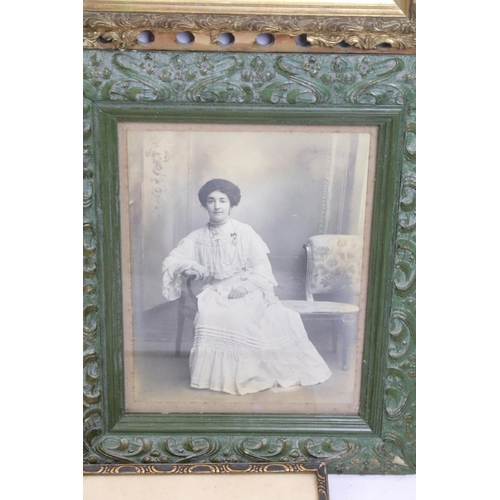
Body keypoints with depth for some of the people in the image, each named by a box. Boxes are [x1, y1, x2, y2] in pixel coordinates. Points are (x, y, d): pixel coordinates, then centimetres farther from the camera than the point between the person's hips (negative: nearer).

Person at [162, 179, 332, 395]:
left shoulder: (244, 232, 2)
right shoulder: (197, 237, 9)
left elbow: (262, 268, -1)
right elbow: (170, 261, 9)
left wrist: (245, 287, -18)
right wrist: (187, 266, -12)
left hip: (246, 291, -2)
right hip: (215, 292, 2)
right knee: (209, 316, -30)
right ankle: (215, 377, -15)